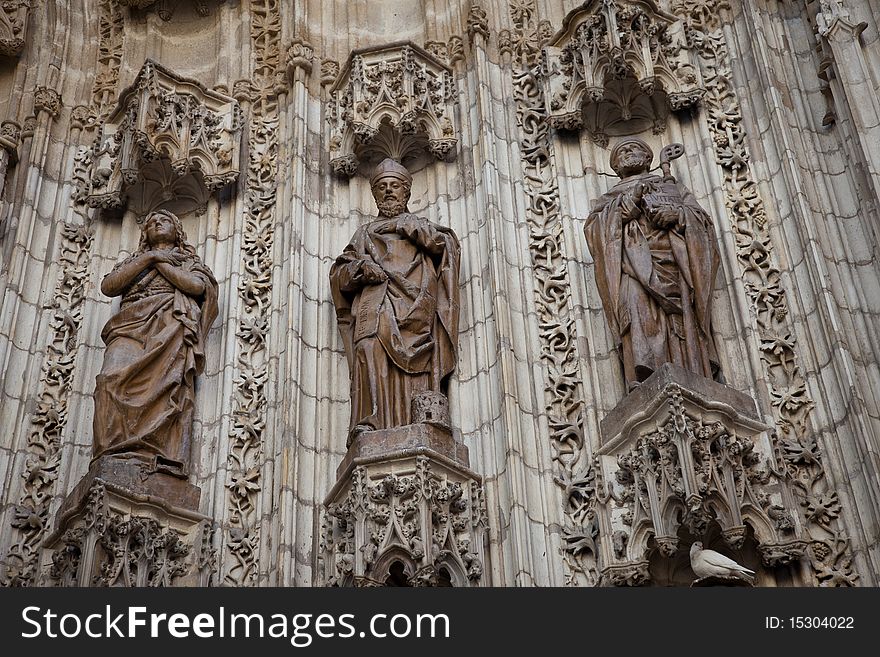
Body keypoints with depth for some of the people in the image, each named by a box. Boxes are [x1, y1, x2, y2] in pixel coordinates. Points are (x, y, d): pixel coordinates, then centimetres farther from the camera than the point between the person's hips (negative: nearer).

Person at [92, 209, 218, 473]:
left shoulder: (190, 260, 31)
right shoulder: (134, 259, 37)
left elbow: (197, 286, 6)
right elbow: (108, 286, 16)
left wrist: (160, 263, 13)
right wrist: (149, 258, 12)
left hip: (172, 325, -2)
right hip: (132, 325, 2)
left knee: (170, 386, -28)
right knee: (112, 379, -29)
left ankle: (163, 462, -42)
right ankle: (112, 456, -40)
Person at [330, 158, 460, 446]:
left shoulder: (422, 226, 32)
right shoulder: (364, 233, 33)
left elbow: (449, 245, 12)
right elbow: (338, 274, 22)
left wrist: (416, 229, 3)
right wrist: (360, 267, 1)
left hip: (414, 310, 0)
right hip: (374, 308, 0)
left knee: (416, 372, -21)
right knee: (370, 352, -28)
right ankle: (369, 427, -40)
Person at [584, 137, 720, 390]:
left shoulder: (673, 187, 34)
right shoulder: (611, 197, 33)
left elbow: (702, 218, 18)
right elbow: (593, 225, 11)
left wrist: (677, 213, -2)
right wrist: (628, 201, 1)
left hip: (675, 258, 1)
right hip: (634, 260, -1)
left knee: (683, 319, -20)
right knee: (639, 310, -28)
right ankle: (645, 383, -44)